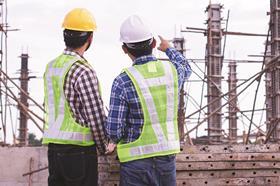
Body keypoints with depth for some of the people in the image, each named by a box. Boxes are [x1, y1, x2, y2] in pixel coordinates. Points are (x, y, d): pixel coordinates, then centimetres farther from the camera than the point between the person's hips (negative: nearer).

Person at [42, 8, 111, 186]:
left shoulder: (51, 66, 9)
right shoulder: (83, 71, -15)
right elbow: (96, 116, -15)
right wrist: (104, 147, 2)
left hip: (53, 146, 8)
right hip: (79, 148, -8)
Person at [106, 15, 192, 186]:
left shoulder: (123, 82, -15)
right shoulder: (172, 70, -2)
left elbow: (114, 131, -14)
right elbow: (186, 69, 26)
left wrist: (115, 138, 11)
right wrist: (169, 49, 44)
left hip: (137, 160, -4)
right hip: (167, 156, 4)